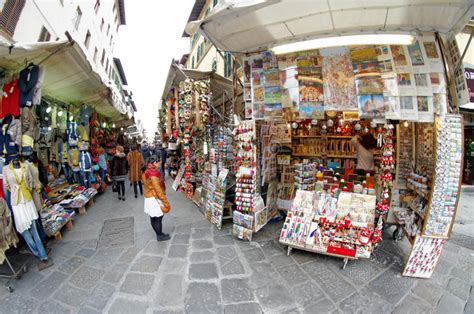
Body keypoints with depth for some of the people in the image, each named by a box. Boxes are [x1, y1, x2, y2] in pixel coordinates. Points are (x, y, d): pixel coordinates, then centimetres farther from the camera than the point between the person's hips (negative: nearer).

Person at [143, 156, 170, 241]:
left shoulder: (147, 172, 8)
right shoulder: (153, 174, -23)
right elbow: (157, 188, -23)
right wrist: (164, 200, -19)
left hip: (149, 197, 10)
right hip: (154, 198, -10)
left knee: (153, 217, 17)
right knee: (158, 218, 2)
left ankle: (159, 234, 30)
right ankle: (160, 236, 15)